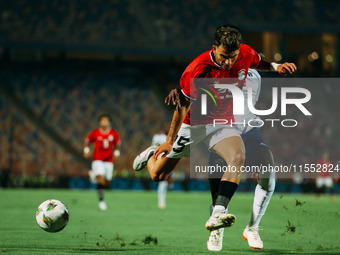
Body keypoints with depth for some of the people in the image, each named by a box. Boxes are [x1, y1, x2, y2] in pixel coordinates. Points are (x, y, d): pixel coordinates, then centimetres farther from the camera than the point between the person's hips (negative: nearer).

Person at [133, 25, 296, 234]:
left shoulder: (246, 54, -13)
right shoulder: (198, 69, -27)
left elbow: (260, 63, 14)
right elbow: (183, 106, -15)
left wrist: (276, 66, -7)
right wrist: (170, 141, -10)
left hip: (223, 123, 2)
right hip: (192, 125, -2)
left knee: (238, 157, -33)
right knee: (158, 176, 9)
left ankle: (217, 214, -40)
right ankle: (152, 154, 47)